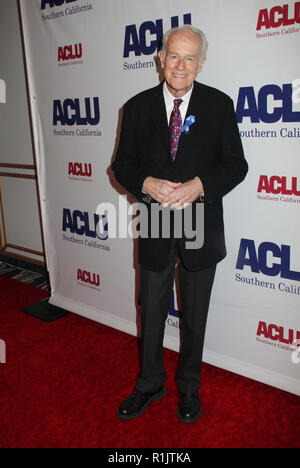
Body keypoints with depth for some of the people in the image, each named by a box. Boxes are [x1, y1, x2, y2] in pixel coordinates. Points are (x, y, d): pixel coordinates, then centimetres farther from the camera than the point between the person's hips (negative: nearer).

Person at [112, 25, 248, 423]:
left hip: (201, 227, 0)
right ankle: (150, 384, 37)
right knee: (152, 311, 14)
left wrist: (199, 185, -21)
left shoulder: (219, 105, -1)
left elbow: (236, 164, -3)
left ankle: (190, 387, 37)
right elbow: (122, 164, 2)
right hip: (155, 227, 1)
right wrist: (147, 184, -18)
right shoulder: (137, 107, 2)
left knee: (195, 314, 14)